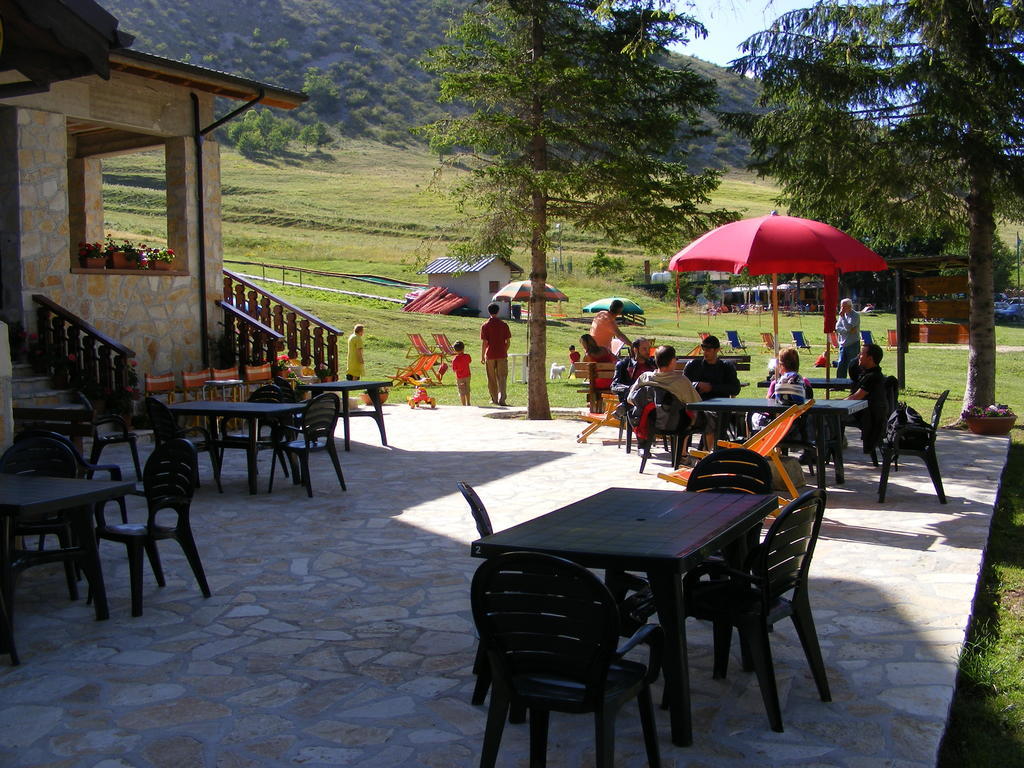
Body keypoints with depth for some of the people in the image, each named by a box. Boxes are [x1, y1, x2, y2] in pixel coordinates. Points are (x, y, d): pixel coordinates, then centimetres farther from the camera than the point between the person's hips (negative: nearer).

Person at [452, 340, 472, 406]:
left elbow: (454, 370, -16)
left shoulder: (455, 359, -19)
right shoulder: (467, 356, -9)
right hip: (467, 376, 4)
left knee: (462, 392, 4)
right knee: (467, 390, 20)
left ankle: (464, 404, 7)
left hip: (460, 377, -4)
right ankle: (468, 403, 31)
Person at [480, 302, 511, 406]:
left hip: (490, 355, -1)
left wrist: (482, 356, 0)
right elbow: (508, 341, 1)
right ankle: (501, 399, -11)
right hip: (502, 355, 1)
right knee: (502, 377, 3)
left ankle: (494, 399, 17)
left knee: (492, 379, 11)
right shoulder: (504, 324, 0)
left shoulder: (485, 326, -6)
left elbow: (484, 343, -8)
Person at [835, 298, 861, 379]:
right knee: (841, 365, 6)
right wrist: (849, 330, -15)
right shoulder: (842, 315, 10)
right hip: (843, 344, 6)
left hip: (853, 344, -6)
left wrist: (842, 316, -17)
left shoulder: (855, 316, -9)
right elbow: (837, 328, 0)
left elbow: (848, 327, -21)